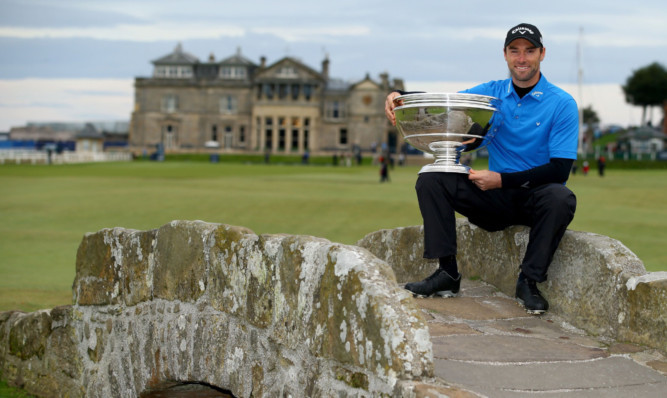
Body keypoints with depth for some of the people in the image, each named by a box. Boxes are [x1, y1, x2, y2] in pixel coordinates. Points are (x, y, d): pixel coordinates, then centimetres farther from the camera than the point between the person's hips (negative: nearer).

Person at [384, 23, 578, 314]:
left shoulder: (562, 104, -7)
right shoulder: (491, 94, 6)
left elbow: (559, 170, -15)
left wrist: (502, 180, -22)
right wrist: (399, 96, -26)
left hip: (536, 197, -3)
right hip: (496, 202, 4)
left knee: (561, 198, -37)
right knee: (431, 180, -14)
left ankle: (530, 281, -20)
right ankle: (447, 272, -12)